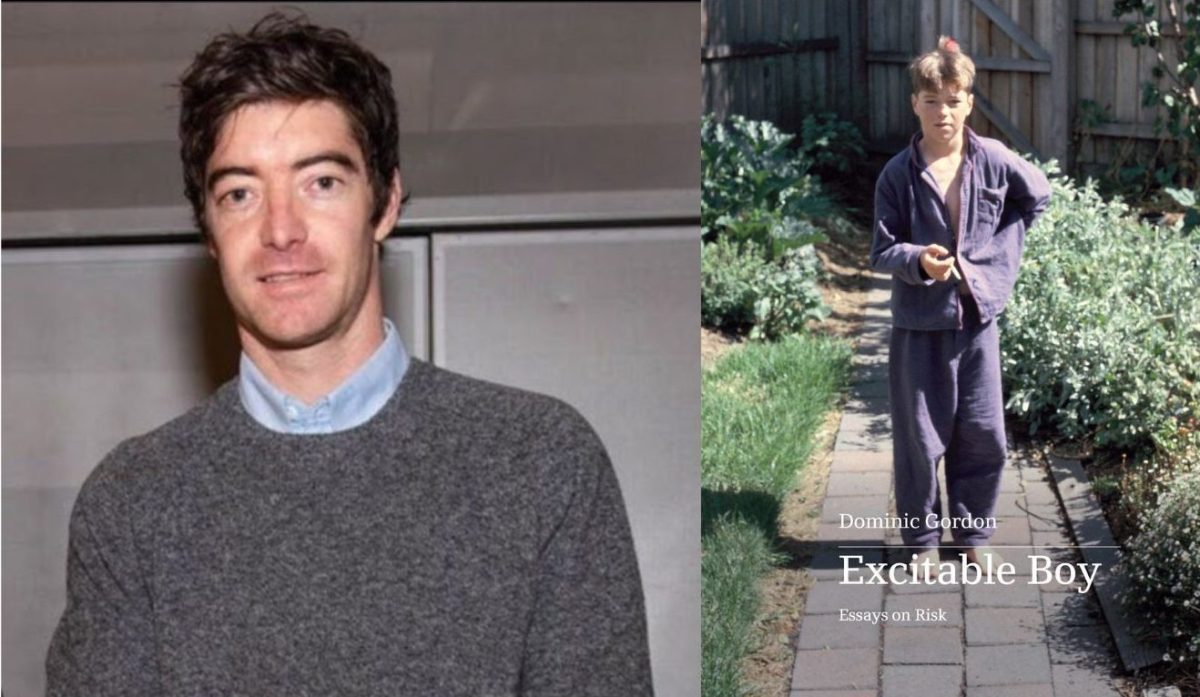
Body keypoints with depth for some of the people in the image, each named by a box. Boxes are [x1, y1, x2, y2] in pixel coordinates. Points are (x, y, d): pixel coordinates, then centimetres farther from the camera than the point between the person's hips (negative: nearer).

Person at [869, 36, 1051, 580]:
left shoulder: (994, 161, -4)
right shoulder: (898, 174, -8)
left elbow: (1038, 196, 14)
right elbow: (882, 252, -5)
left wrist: (1000, 253, 6)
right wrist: (917, 260, -26)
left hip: (978, 316, 2)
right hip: (920, 323, -2)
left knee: (983, 435, 8)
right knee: (920, 438, 5)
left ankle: (974, 533, 25)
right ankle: (921, 539, 20)